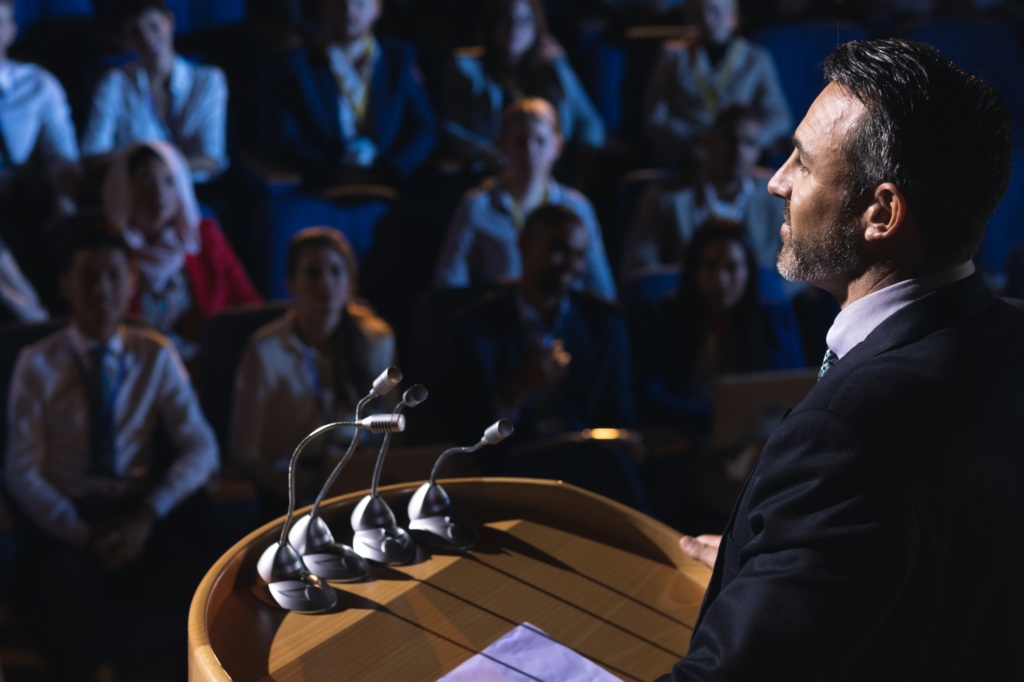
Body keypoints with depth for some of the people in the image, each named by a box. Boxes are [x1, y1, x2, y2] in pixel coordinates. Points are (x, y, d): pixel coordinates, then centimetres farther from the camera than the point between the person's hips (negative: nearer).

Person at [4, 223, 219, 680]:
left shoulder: (156, 357, 9)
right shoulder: (38, 365, 3)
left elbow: (201, 449, 3)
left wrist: (148, 515, -14)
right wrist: (83, 536, -18)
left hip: (141, 513, 2)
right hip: (64, 518, -2)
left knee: (198, 588, -29)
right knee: (75, 589, -36)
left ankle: (75, 642, -8)